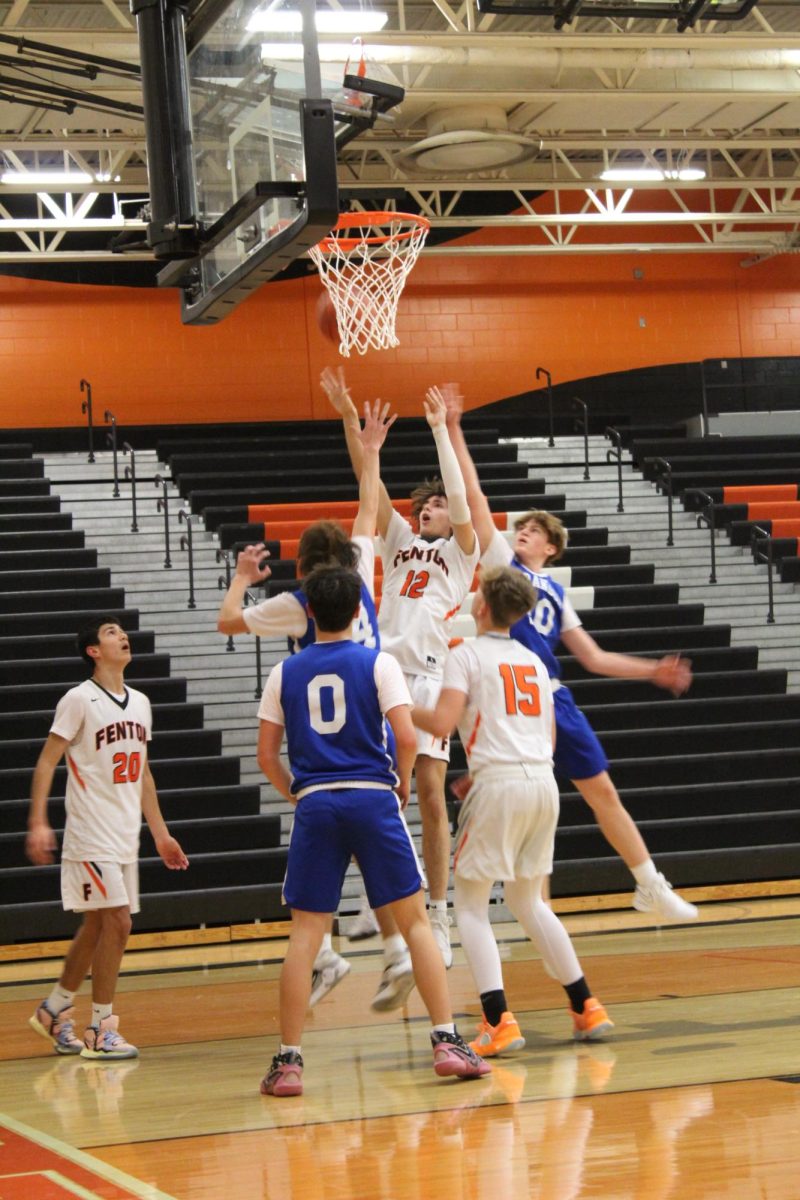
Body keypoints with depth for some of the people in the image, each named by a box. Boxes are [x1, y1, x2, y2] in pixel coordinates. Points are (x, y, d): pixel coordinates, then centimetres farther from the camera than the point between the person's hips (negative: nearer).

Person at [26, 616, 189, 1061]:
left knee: (97, 927, 12)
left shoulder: (140, 703, 12)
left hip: (126, 836, 7)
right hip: (91, 836, -7)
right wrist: (38, 823, -20)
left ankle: (56, 1009, 28)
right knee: (117, 921, -11)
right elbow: (47, 761, -10)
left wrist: (160, 833, 19)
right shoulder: (80, 699, -9)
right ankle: (101, 1028, -2)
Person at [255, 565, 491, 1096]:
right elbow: (406, 738, -9)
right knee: (415, 920, 6)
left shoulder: (286, 672, 9)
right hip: (373, 799, -2)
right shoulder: (378, 663, 1)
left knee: (305, 933, 4)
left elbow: (266, 755, 8)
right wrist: (404, 783, 9)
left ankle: (289, 1060, 2)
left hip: (315, 806, 2)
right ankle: (448, 1042, 1)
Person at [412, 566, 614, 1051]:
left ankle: (499, 1023, -9)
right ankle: (587, 1007, 19)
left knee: (471, 905, 4)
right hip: (544, 780, 6)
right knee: (528, 901, 21)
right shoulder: (533, 661, 19)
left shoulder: (467, 655, -1)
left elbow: (442, 723, -13)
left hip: (499, 785, -6)